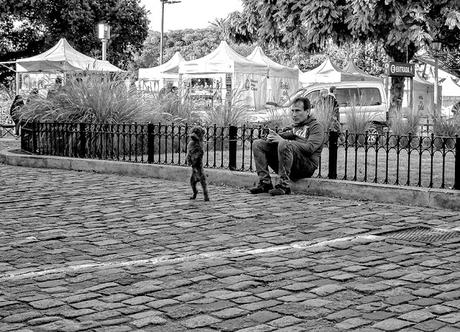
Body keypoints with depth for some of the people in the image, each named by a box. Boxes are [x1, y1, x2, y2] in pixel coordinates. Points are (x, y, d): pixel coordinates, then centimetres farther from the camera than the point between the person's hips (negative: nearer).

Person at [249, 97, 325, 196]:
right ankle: (265, 183, -12)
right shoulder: (293, 127, 27)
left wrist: (283, 140, -17)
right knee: (258, 144, -1)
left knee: (284, 145, -33)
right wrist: (273, 136, -7)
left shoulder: (316, 127, 5)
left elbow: (309, 148, -14)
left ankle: (284, 186, -30)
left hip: (306, 167, -7)